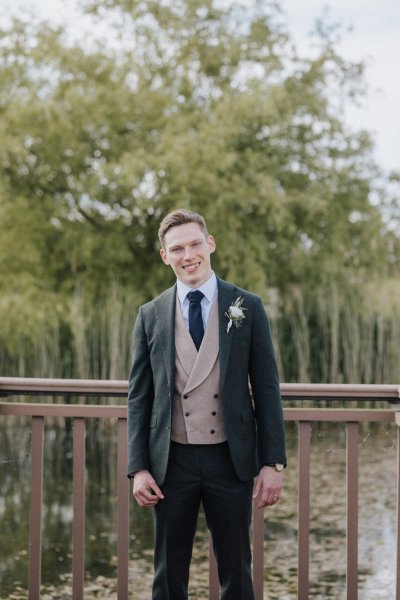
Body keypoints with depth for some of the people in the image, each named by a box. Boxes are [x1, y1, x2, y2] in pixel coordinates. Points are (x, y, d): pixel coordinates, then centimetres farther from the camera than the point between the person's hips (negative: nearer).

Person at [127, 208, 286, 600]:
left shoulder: (248, 308, 0)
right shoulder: (150, 315, 4)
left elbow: (266, 389, 0)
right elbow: (139, 395, 5)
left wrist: (273, 463, -5)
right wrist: (138, 468, -1)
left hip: (231, 460, -1)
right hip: (172, 461, 1)